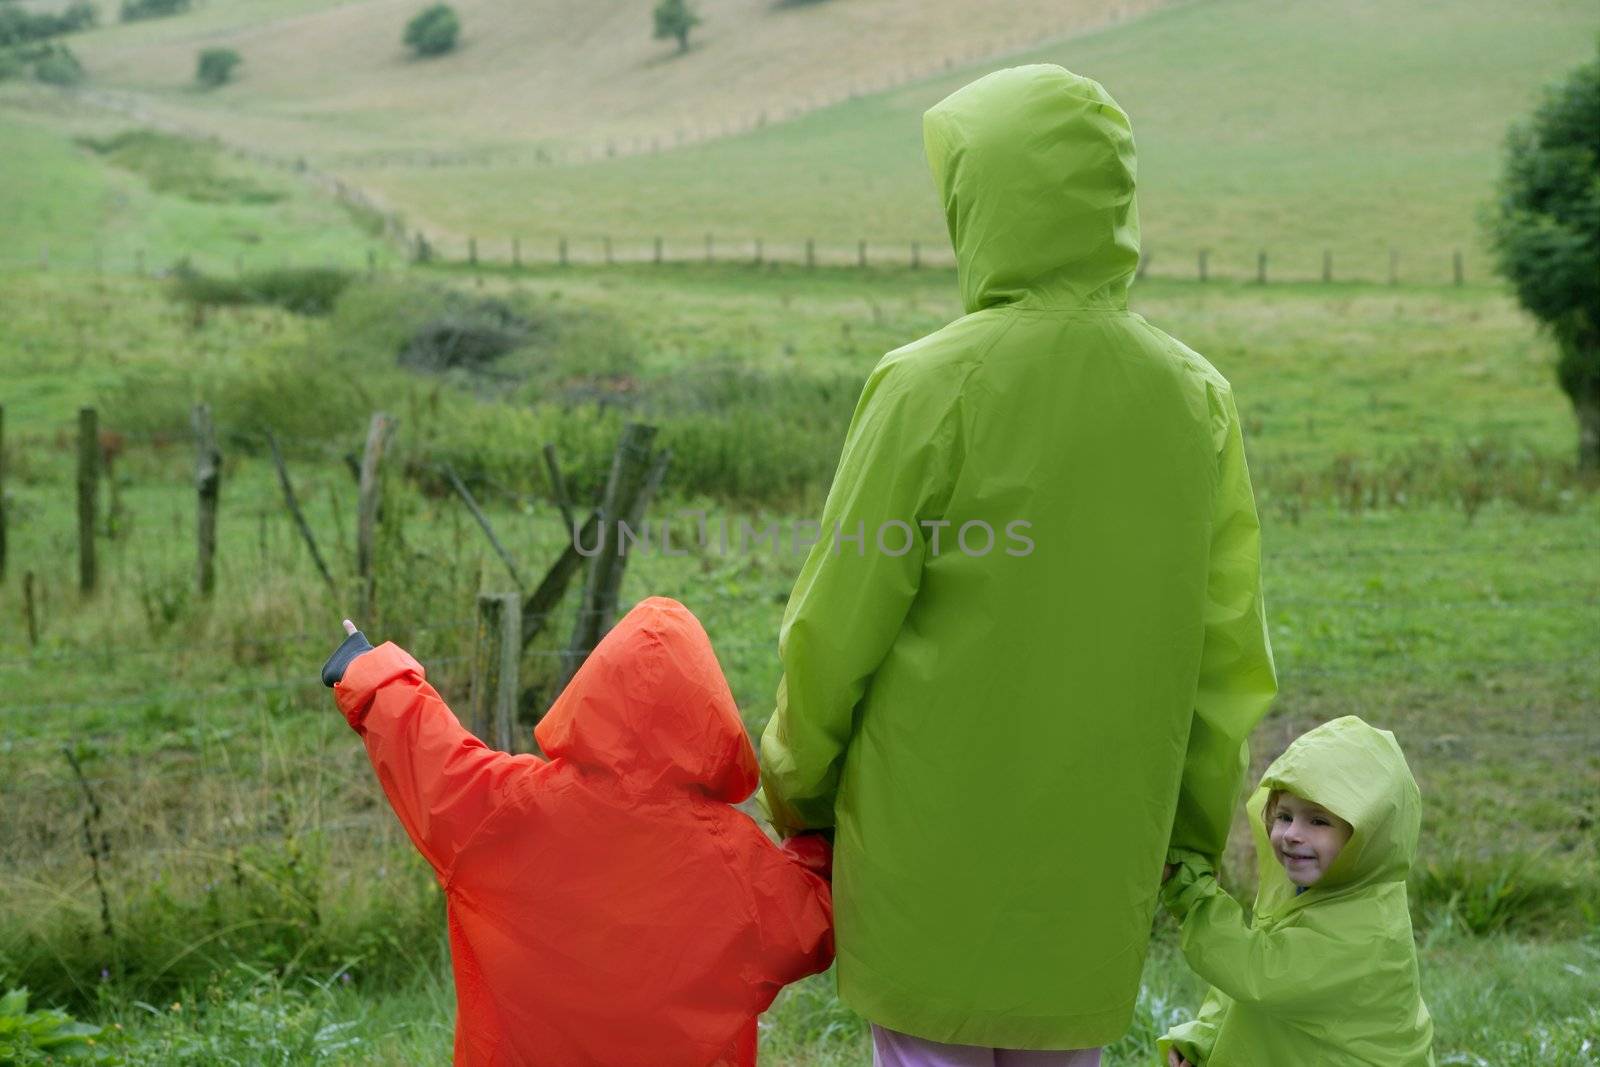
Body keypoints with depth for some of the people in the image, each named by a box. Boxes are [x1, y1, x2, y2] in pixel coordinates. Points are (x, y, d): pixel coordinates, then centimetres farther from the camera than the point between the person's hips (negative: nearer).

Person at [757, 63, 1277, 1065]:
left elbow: (838, 627, -9)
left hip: (936, 835, -4)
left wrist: (795, 785, 7)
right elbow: (1228, 658, 4)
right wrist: (1195, 837, 15)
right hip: (1099, 856, 4)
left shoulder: (932, 384, -15)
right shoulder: (1198, 398, -1)